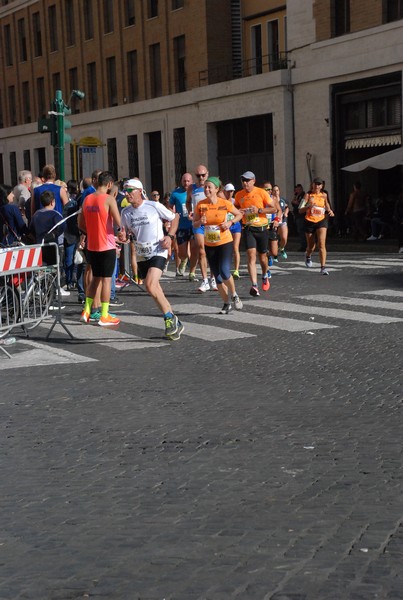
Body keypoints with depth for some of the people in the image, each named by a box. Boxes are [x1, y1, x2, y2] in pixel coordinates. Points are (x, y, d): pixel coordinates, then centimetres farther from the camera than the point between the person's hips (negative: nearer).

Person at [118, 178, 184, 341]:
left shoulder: (154, 206, -8)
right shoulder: (126, 212, 4)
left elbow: (175, 217, 4)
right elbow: (125, 233, 15)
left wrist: (170, 236, -9)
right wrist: (123, 237, -10)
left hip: (158, 251, -6)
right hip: (141, 255, 6)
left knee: (150, 285, -24)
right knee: (154, 290, 6)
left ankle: (169, 318, -6)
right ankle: (174, 323, 19)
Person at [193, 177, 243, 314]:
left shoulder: (225, 203, -10)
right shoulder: (200, 205, -5)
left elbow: (239, 215, 5)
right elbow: (194, 224, 3)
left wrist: (230, 222, -13)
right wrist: (200, 222, -19)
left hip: (225, 242, -3)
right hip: (209, 245, 3)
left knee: (224, 272, -19)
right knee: (217, 276, 7)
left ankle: (234, 295, 9)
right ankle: (227, 303, 22)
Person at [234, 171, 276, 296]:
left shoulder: (261, 192, -6)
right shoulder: (239, 195, 3)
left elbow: (274, 209, -4)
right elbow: (235, 208, 21)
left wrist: (259, 210, -18)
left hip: (261, 228, -1)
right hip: (248, 228, 1)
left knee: (262, 256, 12)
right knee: (251, 255, -14)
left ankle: (265, 276, 43)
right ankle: (254, 286, -20)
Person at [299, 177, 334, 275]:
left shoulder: (324, 195, 5)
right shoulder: (308, 195, -4)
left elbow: (327, 206, 26)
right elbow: (300, 210, -10)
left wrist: (330, 211, 6)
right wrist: (308, 206, -28)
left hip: (321, 221, 1)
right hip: (310, 222, -1)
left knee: (322, 244, -15)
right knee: (311, 246, 11)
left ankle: (323, 267, -18)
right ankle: (308, 256, 48)